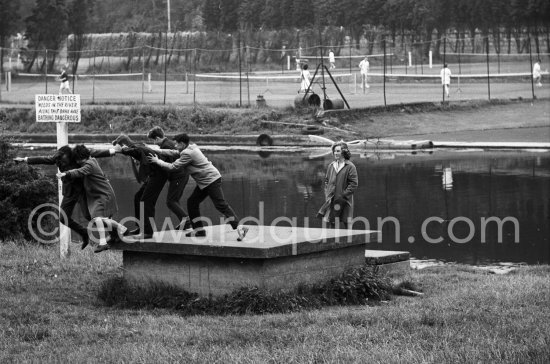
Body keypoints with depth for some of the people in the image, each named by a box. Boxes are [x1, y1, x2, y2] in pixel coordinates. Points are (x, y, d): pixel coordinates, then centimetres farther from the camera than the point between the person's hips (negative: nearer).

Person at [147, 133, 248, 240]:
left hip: (211, 180, -10)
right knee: (192, 202, 12)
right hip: (204, 182, 10)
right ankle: (199, 230, 16)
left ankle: (239, 228, -19)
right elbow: (174, 153, 22)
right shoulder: (191, 148, 11)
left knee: (220, 205, -15)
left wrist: (157, 161, -3)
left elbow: (173, 167, -14)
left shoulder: (187, 154, -18)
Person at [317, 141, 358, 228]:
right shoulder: (331, 166, 10)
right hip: (331, 200, 5)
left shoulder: (350, 167, -7)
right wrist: (327, 194, 6)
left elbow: (354, 184, -10)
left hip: (344, 201, -5)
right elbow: (327, 180, 19)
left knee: (346, 223, -1)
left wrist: (343, 195, -14)